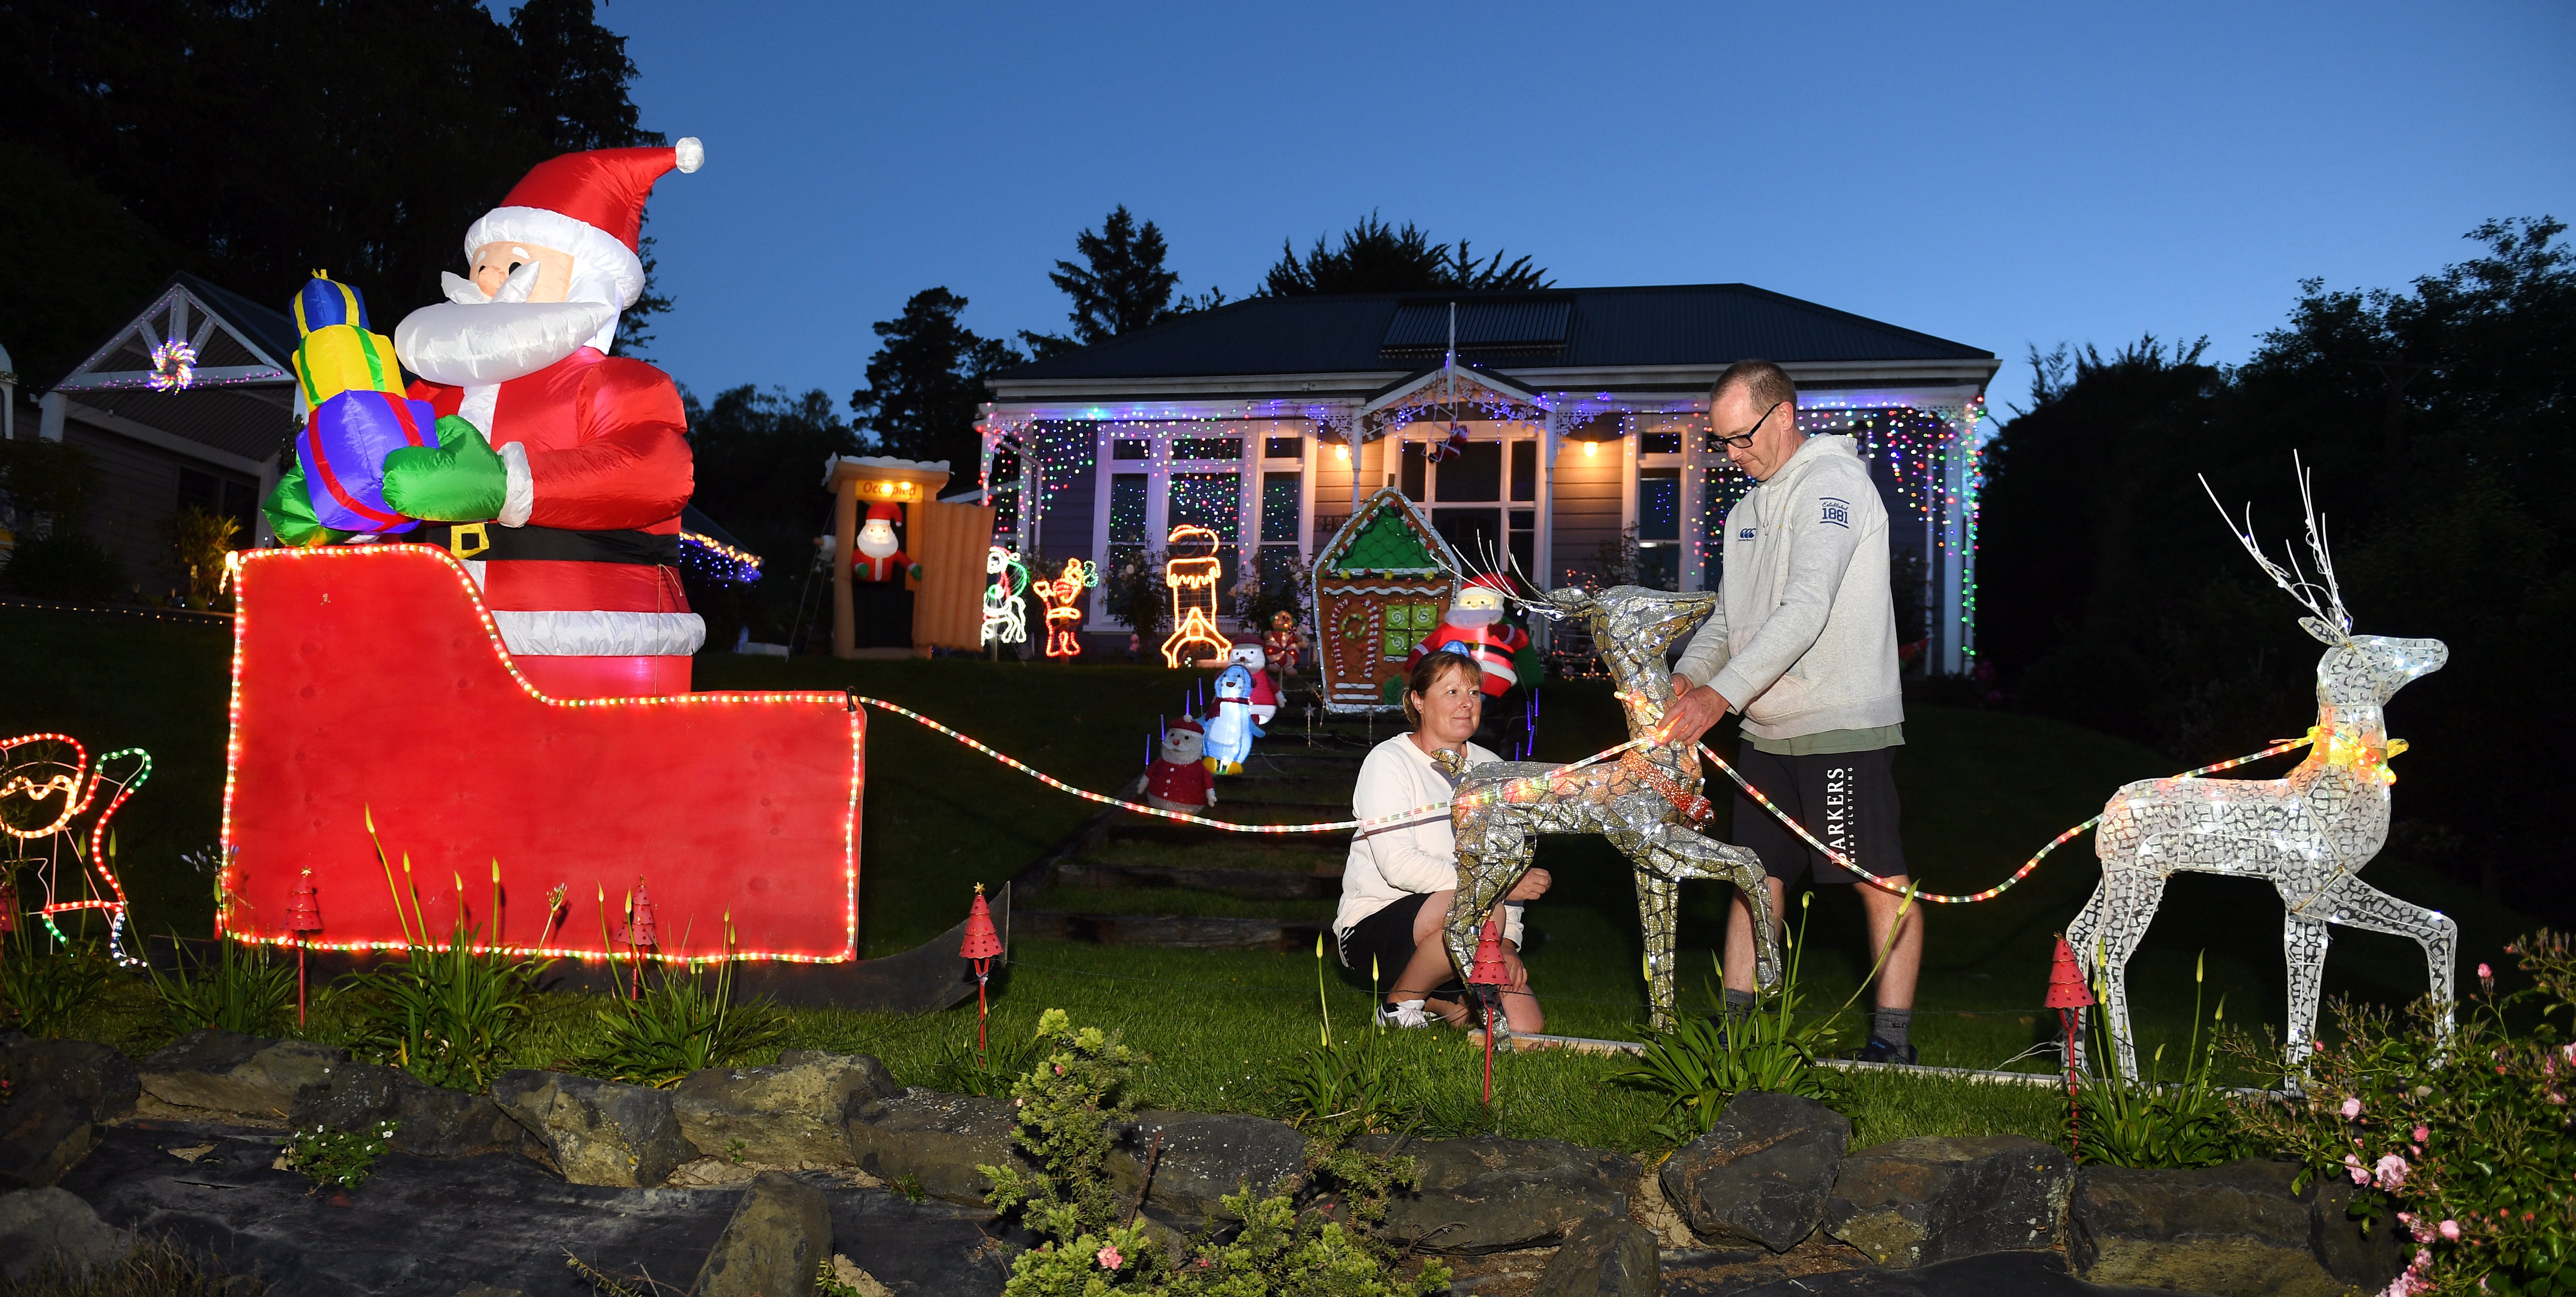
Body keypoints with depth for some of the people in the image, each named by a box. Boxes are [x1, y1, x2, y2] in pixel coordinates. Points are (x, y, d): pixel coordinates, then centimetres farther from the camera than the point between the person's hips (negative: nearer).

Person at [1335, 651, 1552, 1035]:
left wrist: (1507, 942, -5)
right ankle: (1401, 1002, -10)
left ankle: (1439, 1001, 17)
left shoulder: (1492, 770, 12)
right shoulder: (1388, 762, -8)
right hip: (1376, 924, -6)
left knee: (1525, 1027, -13)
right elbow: (1398, 865, -20)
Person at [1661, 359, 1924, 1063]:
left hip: (1844, 724, -9)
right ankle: (1736, 1025, 17)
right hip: (1765, 730, 9)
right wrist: (1687, 677, -3)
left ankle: (1893, 1037, 5)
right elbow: (1730, 615, 17)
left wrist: (1722, 693, -28)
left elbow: (1806, 609, -24)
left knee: (1880, 881, -2)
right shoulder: (1748, 507, 16)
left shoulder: (1834, 482, -12)